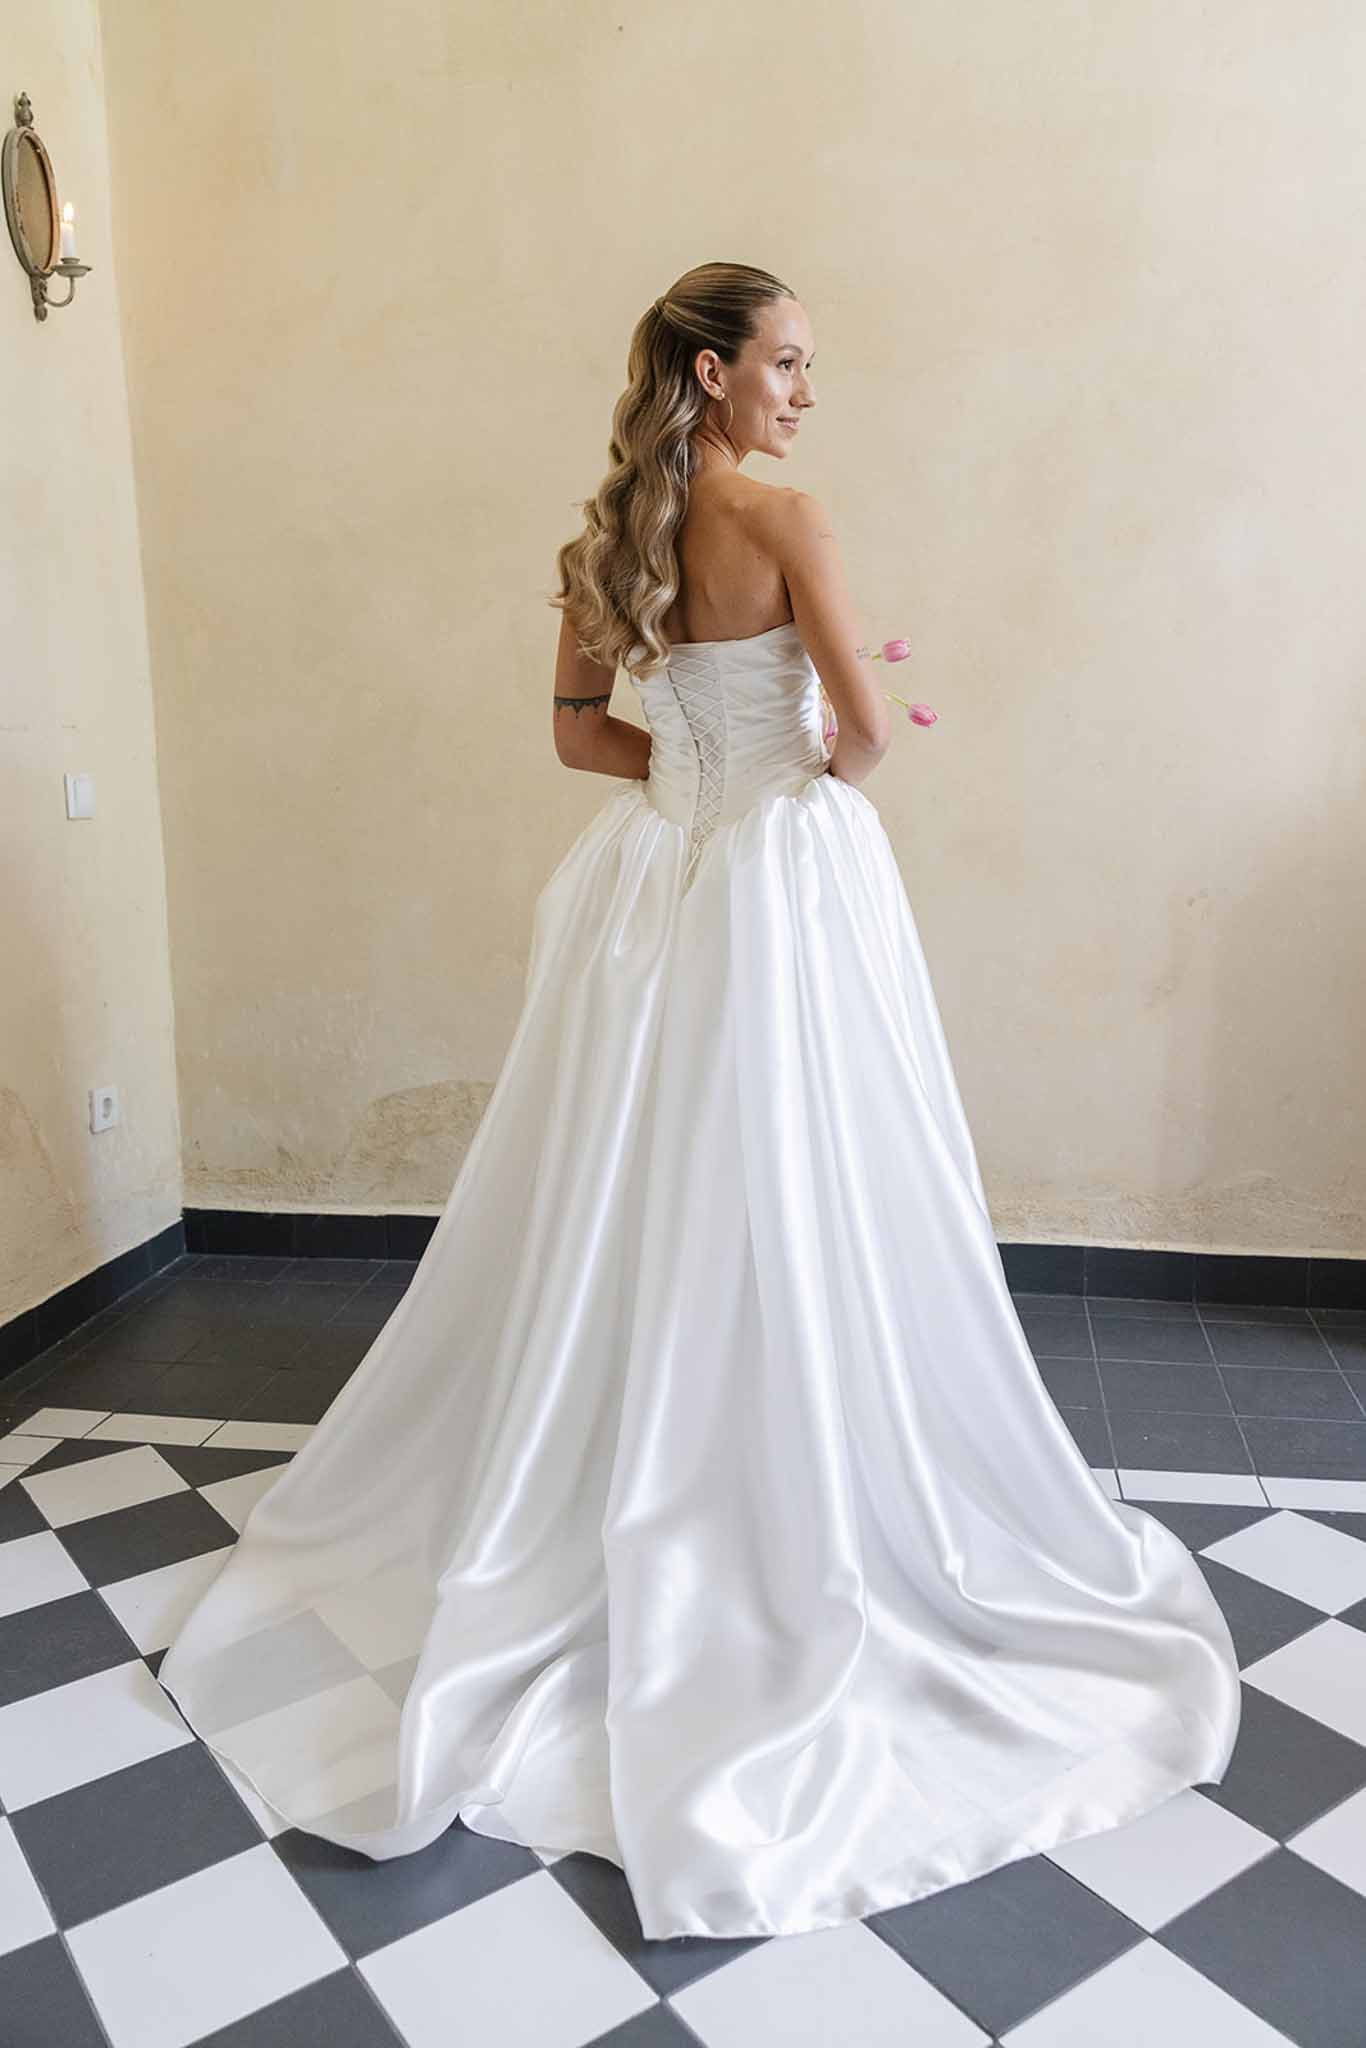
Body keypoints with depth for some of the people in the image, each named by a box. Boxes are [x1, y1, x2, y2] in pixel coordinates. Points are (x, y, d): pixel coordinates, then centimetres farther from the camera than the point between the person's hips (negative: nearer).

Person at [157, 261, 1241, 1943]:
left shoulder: (610, 536, 8)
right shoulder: (787, 521, -11)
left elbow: (580, 729, 12)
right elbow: (865, 730, -14)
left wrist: (705, 772, 10)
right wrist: (821, 768, 6)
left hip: (659, 874, 7)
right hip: (786, 878, -6)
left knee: (632, 1217, 15)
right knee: (791, 1217, 4)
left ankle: (580, 1521, 30)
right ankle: (801, 1532, 18)